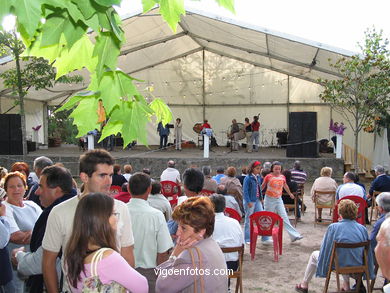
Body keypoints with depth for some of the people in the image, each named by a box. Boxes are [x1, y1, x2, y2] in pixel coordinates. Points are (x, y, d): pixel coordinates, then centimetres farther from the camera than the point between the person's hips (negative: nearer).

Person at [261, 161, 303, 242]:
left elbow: (285, 186, 22)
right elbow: (262, 186, 2)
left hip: (279, 199, 3)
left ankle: (294, 235, -4)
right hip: (269, 199, -3)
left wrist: (290, 194, 35)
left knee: (284, 217, -2)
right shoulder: (268, 177, -9)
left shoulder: (282, 177, 3)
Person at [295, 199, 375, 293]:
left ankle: (304, 285, 33)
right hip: (358, 266, 4)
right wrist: (368, 273, 17)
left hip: (339, 265, -3)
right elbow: (368, 252, 1)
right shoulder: (362, 229, -9)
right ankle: (346, 284, 37)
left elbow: (325, 250, -7)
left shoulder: (333, 227, -16)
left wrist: (322, 269, 10)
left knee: (314, 255, 23)